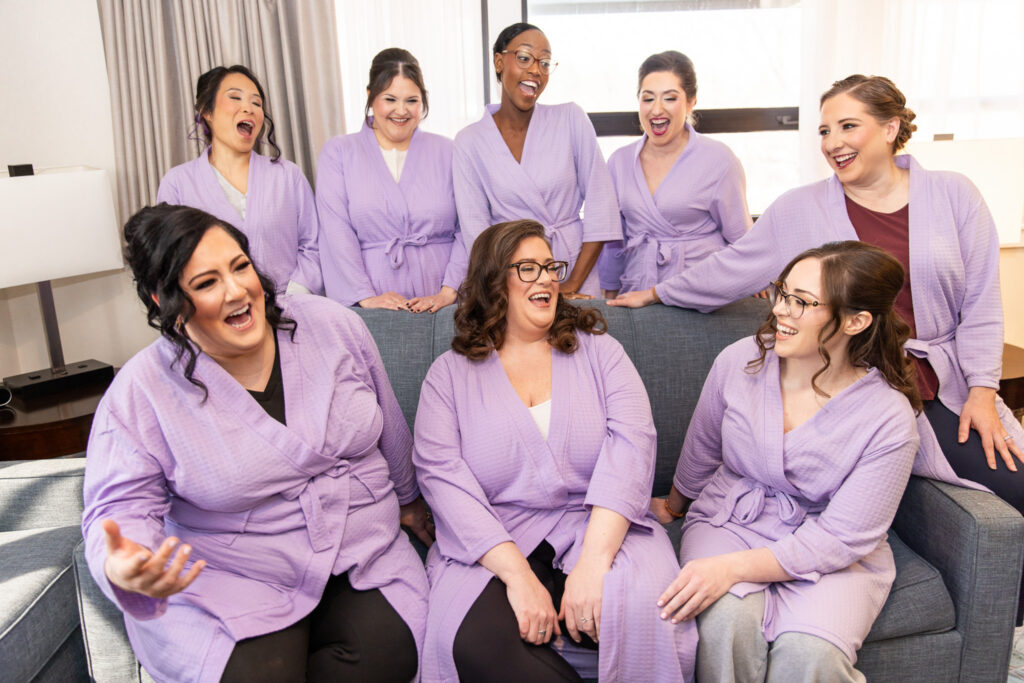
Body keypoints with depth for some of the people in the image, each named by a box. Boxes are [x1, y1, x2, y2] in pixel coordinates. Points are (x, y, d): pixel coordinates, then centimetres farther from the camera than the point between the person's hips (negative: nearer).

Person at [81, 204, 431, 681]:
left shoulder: (334, 326, -3)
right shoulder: (141, 392, -10)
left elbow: (388, 427, 10)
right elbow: (123, 506, -9)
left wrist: (407, 497, 23)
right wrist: (121, 567, -33)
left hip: (364, 557, 3)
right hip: (231, 584, -2)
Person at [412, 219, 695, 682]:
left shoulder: (598, 352, 11)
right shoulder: (451, 373, 9)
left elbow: (630, 444, -5)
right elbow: (441, 476, -5)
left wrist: (593, 561, -21)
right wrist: (517, 574, -19)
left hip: (598, 530, 0)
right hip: (494, 547, 0)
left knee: (642, 607, -31)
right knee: (476, 643, -29)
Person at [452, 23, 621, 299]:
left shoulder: (571, 119, 1)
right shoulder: (470, 141, 0)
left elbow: (601, 204, -2)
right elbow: (474, 228, -4)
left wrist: (574, 283, -8)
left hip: (576, 264, 1)